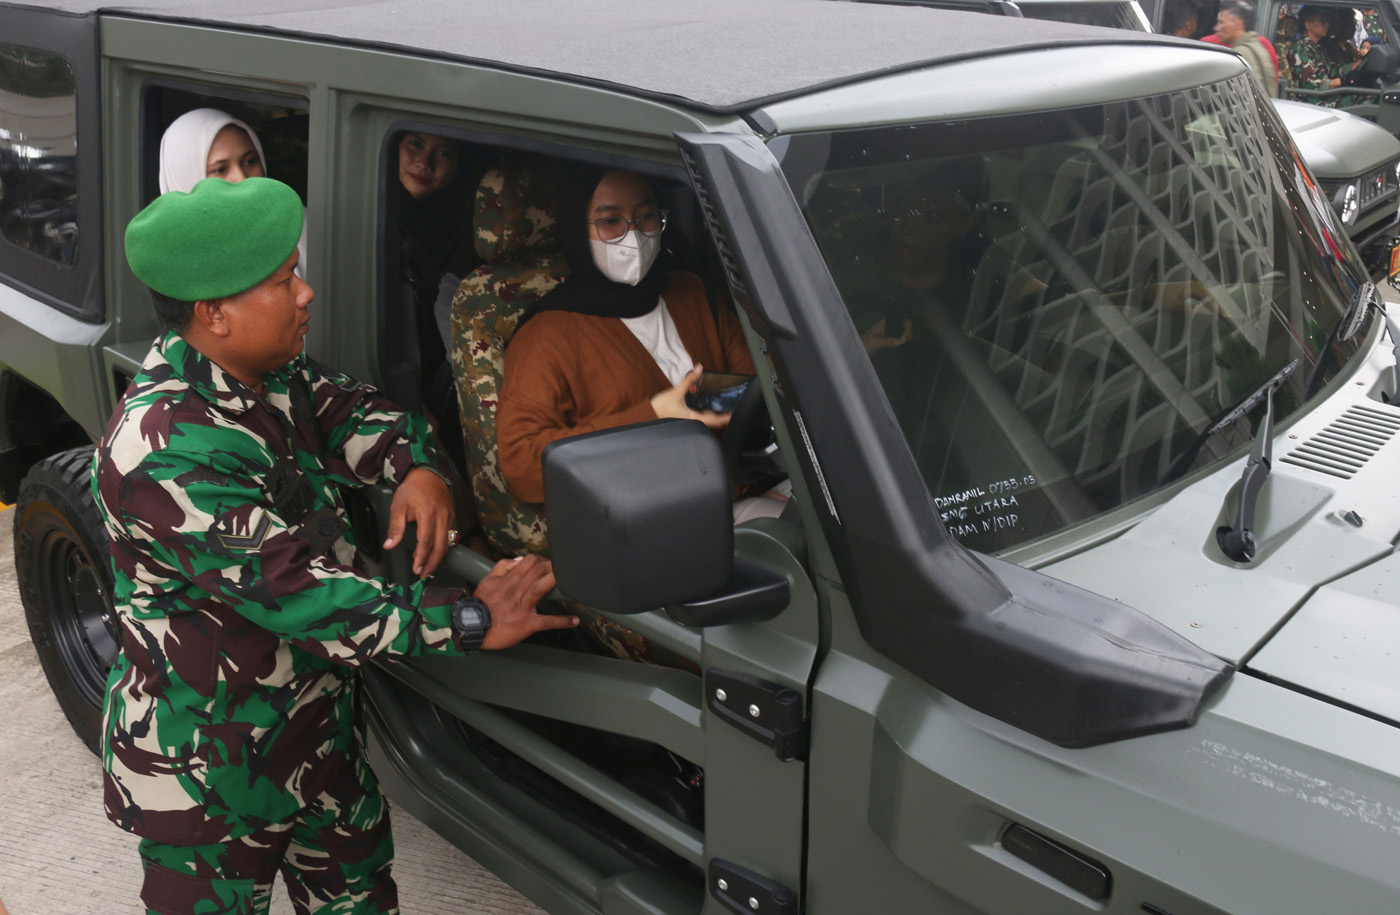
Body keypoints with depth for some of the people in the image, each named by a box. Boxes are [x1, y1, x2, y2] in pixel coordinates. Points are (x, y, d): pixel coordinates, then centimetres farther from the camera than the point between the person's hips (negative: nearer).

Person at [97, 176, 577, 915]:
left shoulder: (267, 372, -4)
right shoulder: (167, 453, -32)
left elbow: (342, 408, 11)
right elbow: (292, 593, -34)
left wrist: (416, 464, -12)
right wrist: (470, 620, -30)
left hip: (312, 723, 8)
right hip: (206, 770, -8)